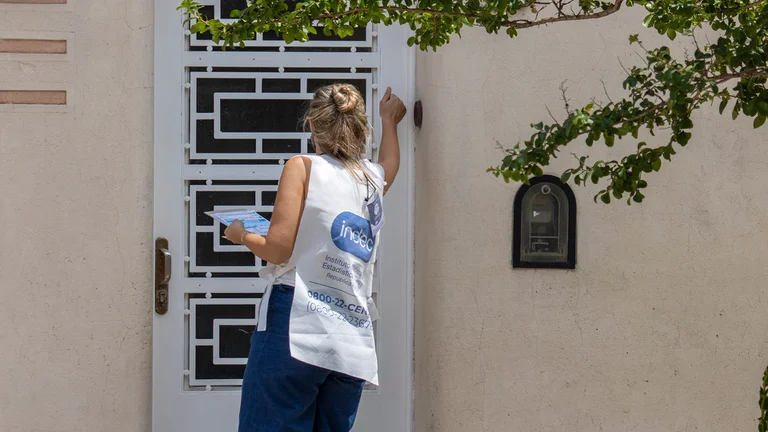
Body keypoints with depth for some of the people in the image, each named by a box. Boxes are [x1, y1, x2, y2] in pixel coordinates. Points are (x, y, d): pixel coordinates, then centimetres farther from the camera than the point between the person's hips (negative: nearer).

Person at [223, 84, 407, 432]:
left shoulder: (303, 167, 0)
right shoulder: (374, 179, 17)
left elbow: (277, 249, -8)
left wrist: (242, 235, 12)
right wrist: (389, 122, 60)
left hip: (296, 331, -6)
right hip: (354, 348, 6)